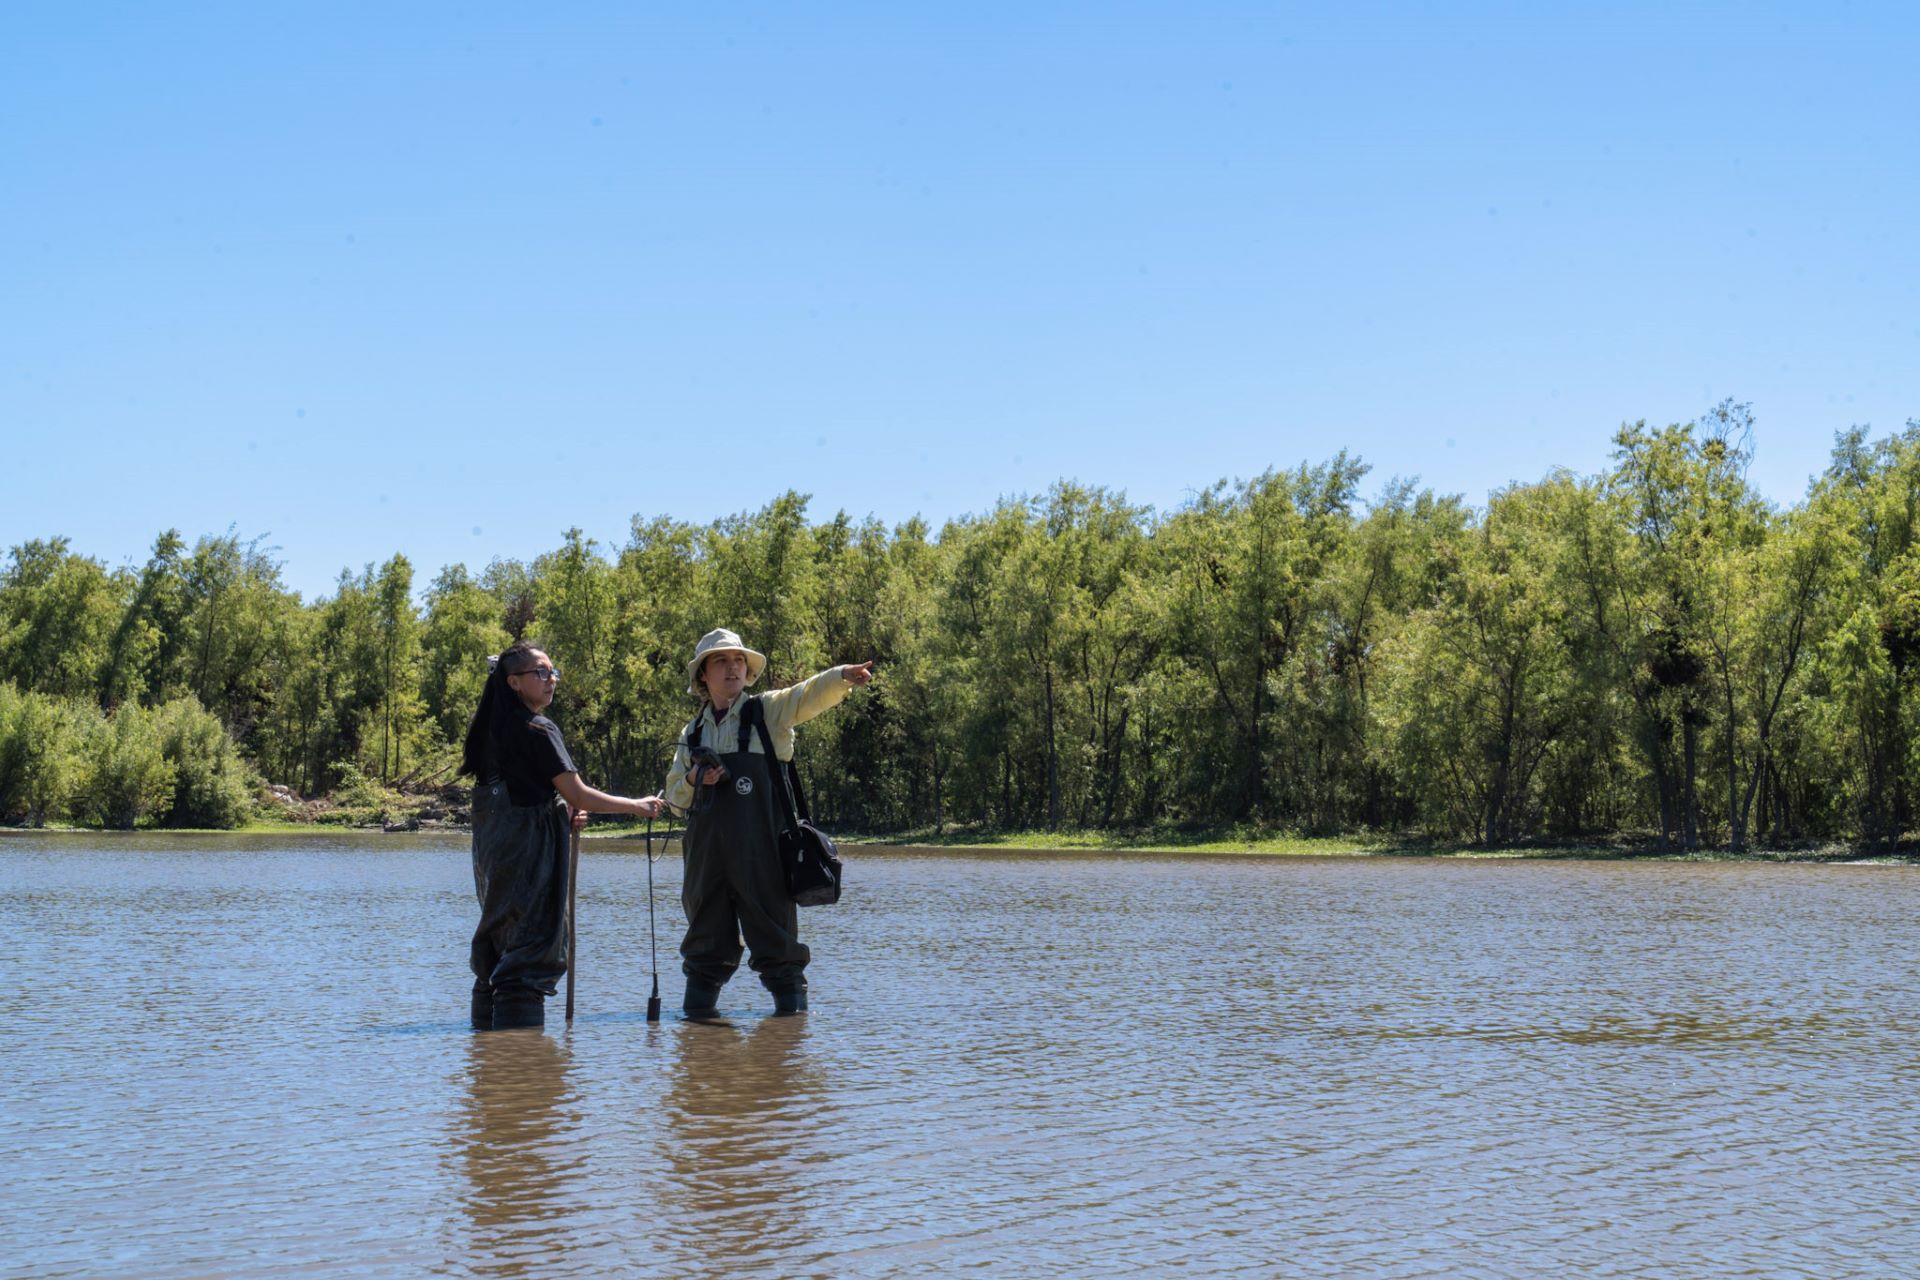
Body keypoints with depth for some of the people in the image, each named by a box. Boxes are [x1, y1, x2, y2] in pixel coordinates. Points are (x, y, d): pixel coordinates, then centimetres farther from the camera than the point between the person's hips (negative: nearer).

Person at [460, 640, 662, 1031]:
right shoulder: (537, 730, -12)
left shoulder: (493, 730, 14)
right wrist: (638, 806, -4)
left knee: (495, 948, 13)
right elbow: (578, 795, -14)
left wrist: (564, 814, 14)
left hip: (493, 852, 9)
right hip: (530, 851, -9)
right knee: (533, 951, -9)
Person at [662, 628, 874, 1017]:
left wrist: (844, 677, -33)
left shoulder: (767, 711, 6)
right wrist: (694, 780, -4)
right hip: (706, 850, 3)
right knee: (706, 930, 6)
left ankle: (791, 1000, 2)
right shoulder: (693, 733, 17)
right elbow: (674, 795, 19)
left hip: (760, 850, -3)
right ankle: (698, 1004, 14)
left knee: (773, 926, -4)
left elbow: (808, 696, -13)